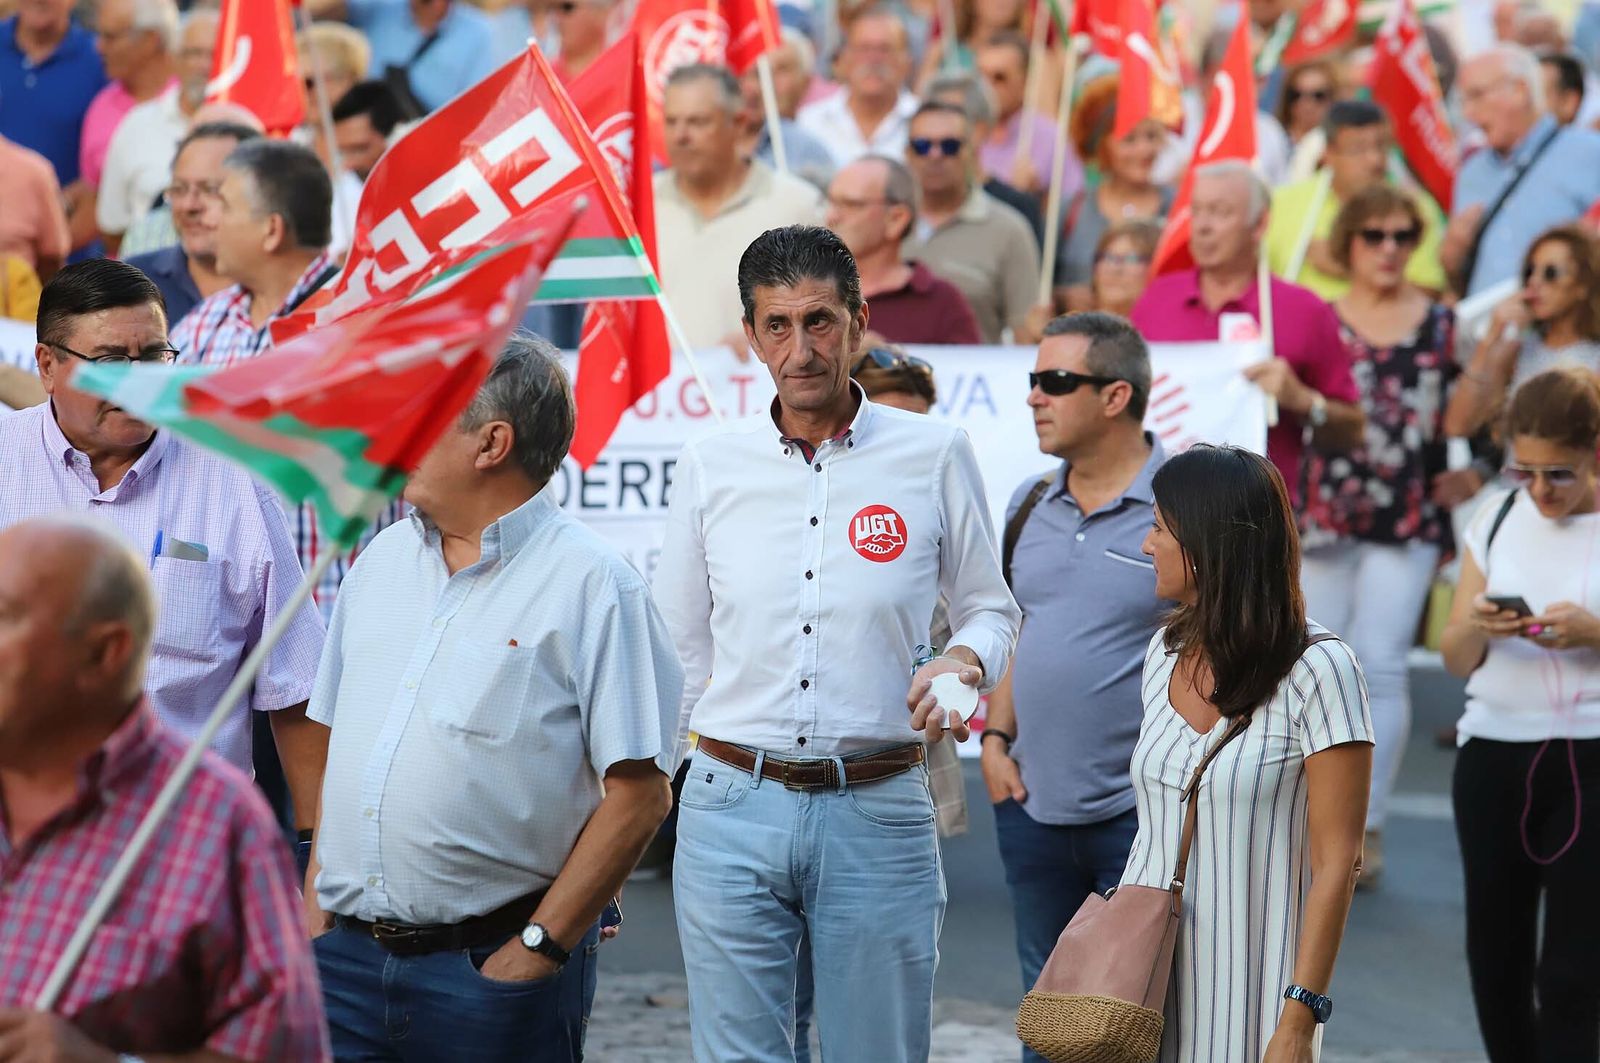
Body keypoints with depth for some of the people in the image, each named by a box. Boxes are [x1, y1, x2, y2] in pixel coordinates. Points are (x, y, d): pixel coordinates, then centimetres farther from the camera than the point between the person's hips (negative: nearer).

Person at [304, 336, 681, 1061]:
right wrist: (313, 904, 9)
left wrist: (540, 948, -13)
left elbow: (639, 794, -11)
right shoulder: (382, 558, 12)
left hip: (490, 969, -5)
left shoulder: (591, 585, -8)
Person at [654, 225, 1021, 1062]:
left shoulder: (934, 456, 2)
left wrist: (966, 659, -9)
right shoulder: (709, 465, 6)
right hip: (732, 808, 1)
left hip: (878, 812, -1)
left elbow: (991, 609, 13)